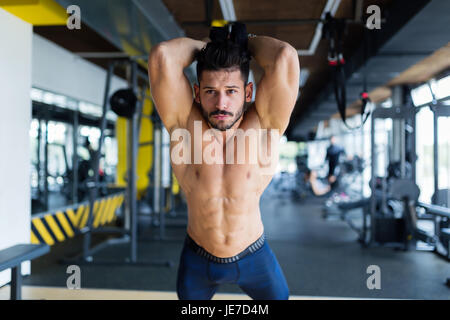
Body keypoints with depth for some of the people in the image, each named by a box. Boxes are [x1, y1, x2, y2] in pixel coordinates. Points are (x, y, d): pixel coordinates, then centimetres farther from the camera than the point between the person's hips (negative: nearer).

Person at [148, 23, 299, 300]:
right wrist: (205, 46, -13)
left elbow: (286, 58, -32)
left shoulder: (262, 126, -18)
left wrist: (245, 42, -14)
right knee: (188, 297, 26)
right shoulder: (185, 125, -18)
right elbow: (162, 56, -30)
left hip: (254, 256, 0)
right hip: (197, 259, 1)